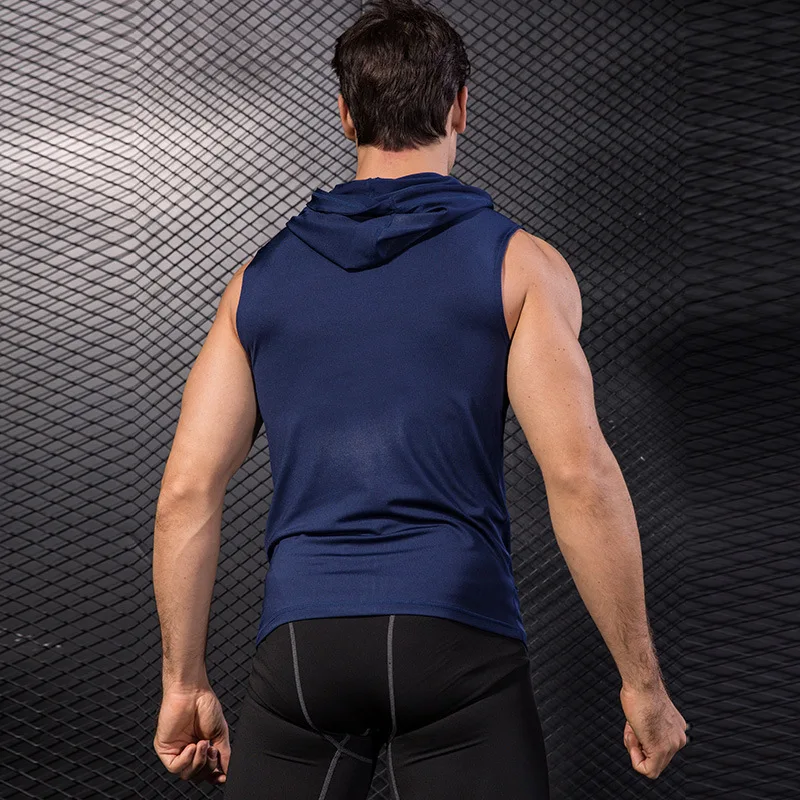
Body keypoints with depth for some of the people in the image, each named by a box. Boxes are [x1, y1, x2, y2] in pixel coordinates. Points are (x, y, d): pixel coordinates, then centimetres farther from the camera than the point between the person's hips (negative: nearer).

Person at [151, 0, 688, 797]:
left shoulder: (263, 276, 14)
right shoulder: (517, 263, 3)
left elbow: (186, 491, 8)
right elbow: (579, 474, -9)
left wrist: (185, 686, 15)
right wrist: (642, 682, -3)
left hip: (300, 642, 3)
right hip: (455, 638, -3)